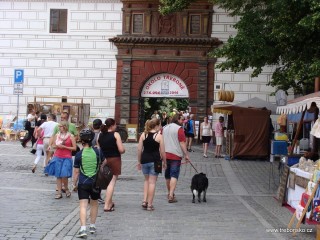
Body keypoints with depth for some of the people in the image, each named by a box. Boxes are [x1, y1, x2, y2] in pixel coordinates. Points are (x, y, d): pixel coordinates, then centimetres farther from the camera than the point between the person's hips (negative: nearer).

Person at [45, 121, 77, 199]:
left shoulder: (71, 136, -3)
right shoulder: (57, 135, 7)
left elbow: (74, 148, -4)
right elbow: (53, 145, 15)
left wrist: (64, 147, -12)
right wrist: (57, 146, -6)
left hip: (67, 158, -4)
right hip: (57, 157, 4)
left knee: (64, 175, -12)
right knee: (58, 175, 5)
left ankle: (66, 188, 14)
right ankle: (59, 192, 11)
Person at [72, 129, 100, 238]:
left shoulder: (79, 154, -7)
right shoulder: (97, 152, -2)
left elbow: (76, 172, -3)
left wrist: (74, 184, 8)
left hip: (83, 183, -2)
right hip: (96, 182, 2)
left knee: (83, 205, -4)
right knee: (94, 204, 19)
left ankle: (83, 229, -15)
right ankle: (92, 226, 28)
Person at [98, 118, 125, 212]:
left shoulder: (100, 135, 5)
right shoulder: (115, 135, -11)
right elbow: (121, 150, -16)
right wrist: (123, 151, 5)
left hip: (104, 160, 6)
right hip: (114, 159, -6)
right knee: (112, 182, -3)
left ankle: (109, 202, 32)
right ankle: (107, 205, -7)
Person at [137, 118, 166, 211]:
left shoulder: (143, 135, 3)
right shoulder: (159, 136, -7)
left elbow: (139, 149, 3)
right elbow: (162, 151, -6)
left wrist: (139, 161, 13)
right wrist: (164, 162, 7)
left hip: (145, 160, 3)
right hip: (155, 161, -3)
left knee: (147, 180, 21)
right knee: (152, 182, 4)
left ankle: (144, 201, 12)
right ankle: (149, 204, 7)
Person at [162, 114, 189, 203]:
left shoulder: (164, 128, 13)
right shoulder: (179, 129, -9)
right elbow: (182, 143, -14)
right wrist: (186, 155, -9)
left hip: (165, 154, 7)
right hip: (175, 155, -7)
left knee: (167, 175, 17)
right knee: (174, 175, -7)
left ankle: (169, 193, 29)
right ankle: (171, 196, -17)